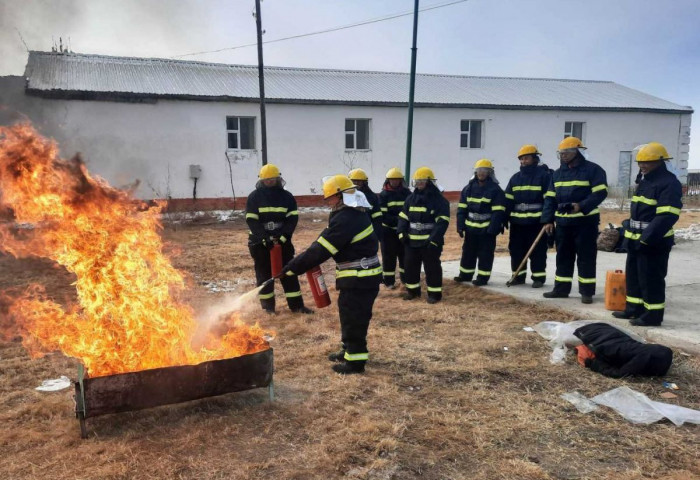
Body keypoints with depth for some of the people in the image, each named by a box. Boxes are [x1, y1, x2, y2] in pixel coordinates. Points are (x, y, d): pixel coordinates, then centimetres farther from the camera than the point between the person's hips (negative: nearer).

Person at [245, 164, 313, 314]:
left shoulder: (287, 196, 1)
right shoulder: (254, 197, -4)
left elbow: (293, 218, -4)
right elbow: (251, 221, -10)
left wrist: (283, 237, -17)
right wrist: (265, 239, -20)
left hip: (282, 241, 2)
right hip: (260, 243, -1)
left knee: (289, 273, 4)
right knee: (264, 274, 6)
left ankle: (296, 305, 11)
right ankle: (268, 305, 18)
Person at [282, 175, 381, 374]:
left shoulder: (345, 219, -23)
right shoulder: (355, 213, 10)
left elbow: (321, 250, -23)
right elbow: (325, 241, 15)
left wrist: (292, 267, -16)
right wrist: (298, 262, 8)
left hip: (359, 278, -10)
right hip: (362, 275, 10)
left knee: (353, 318, 0)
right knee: (348, 315, 21)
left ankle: (355, 361, 11)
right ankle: (349, 351, 34)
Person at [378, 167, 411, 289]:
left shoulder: (406, 193, 3)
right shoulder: (383, 195, -4)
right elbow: (383, 215, -11)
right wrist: (397, 220, -22)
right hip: (388, 230, -3)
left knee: (405, 254, 12)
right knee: (389, 256, 3)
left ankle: (406, 278, 26)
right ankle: (389, 281, 12)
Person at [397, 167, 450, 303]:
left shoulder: (439, 200, -8)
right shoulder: (411, 198, 10)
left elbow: (442, 222, -13)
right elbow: (403, 217, 13)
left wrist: (434, 239, -21)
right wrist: (402, 232, -1)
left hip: (430, 241, -6)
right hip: (411, 240, 6)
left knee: (432, 267, 2)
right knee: (410, 265, 12)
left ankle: (435, 293, 13)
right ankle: (412, 290, 27)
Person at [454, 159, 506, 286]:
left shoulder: (495, 190, -7)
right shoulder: (469, 188, 8)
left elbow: (498, 212, -12)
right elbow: (462, 209, 7)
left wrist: (493, 229, -18)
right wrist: (460, 226, 1)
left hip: (486, 229, -5)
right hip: (471, 227, 5)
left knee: (485, 254, 3)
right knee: (468, 252, 13)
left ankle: (483, 277, 11)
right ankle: (465, 274, 25)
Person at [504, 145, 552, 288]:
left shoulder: (544, 175, -3)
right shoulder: (515, 178, 14)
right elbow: (508, 200, 13)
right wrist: (505, 218, 8)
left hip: (537, 221, -5)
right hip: (517, 221, 5)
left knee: (537, 251, 0)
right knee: (516, 250, 8)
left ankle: (538, 277, 9)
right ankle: (518, 276, 19)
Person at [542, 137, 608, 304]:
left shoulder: (593, 169, -5)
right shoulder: (558, 173, 12)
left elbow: (600, 193, -15)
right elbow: (550, 198, 12)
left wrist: (581, 206, -28)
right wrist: (548, 220, 3)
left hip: (585, 221, -6)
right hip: (562, 222, 6)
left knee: (586, 257, 0)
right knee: (563, 256, 11)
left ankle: (587, 291, 8)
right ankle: (561, 288, 19)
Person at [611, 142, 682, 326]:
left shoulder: (669, 183, -15)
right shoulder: (645, 180, 16)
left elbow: (667, 216, -23)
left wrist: (647, 238, -26)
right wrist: (629, 232, 19)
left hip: (653, 242, -10)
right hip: (636, 240, 10)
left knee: (651, 279, -3)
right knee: (633, 276, 16)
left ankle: (653, 315, 7)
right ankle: (634, 308, 27)